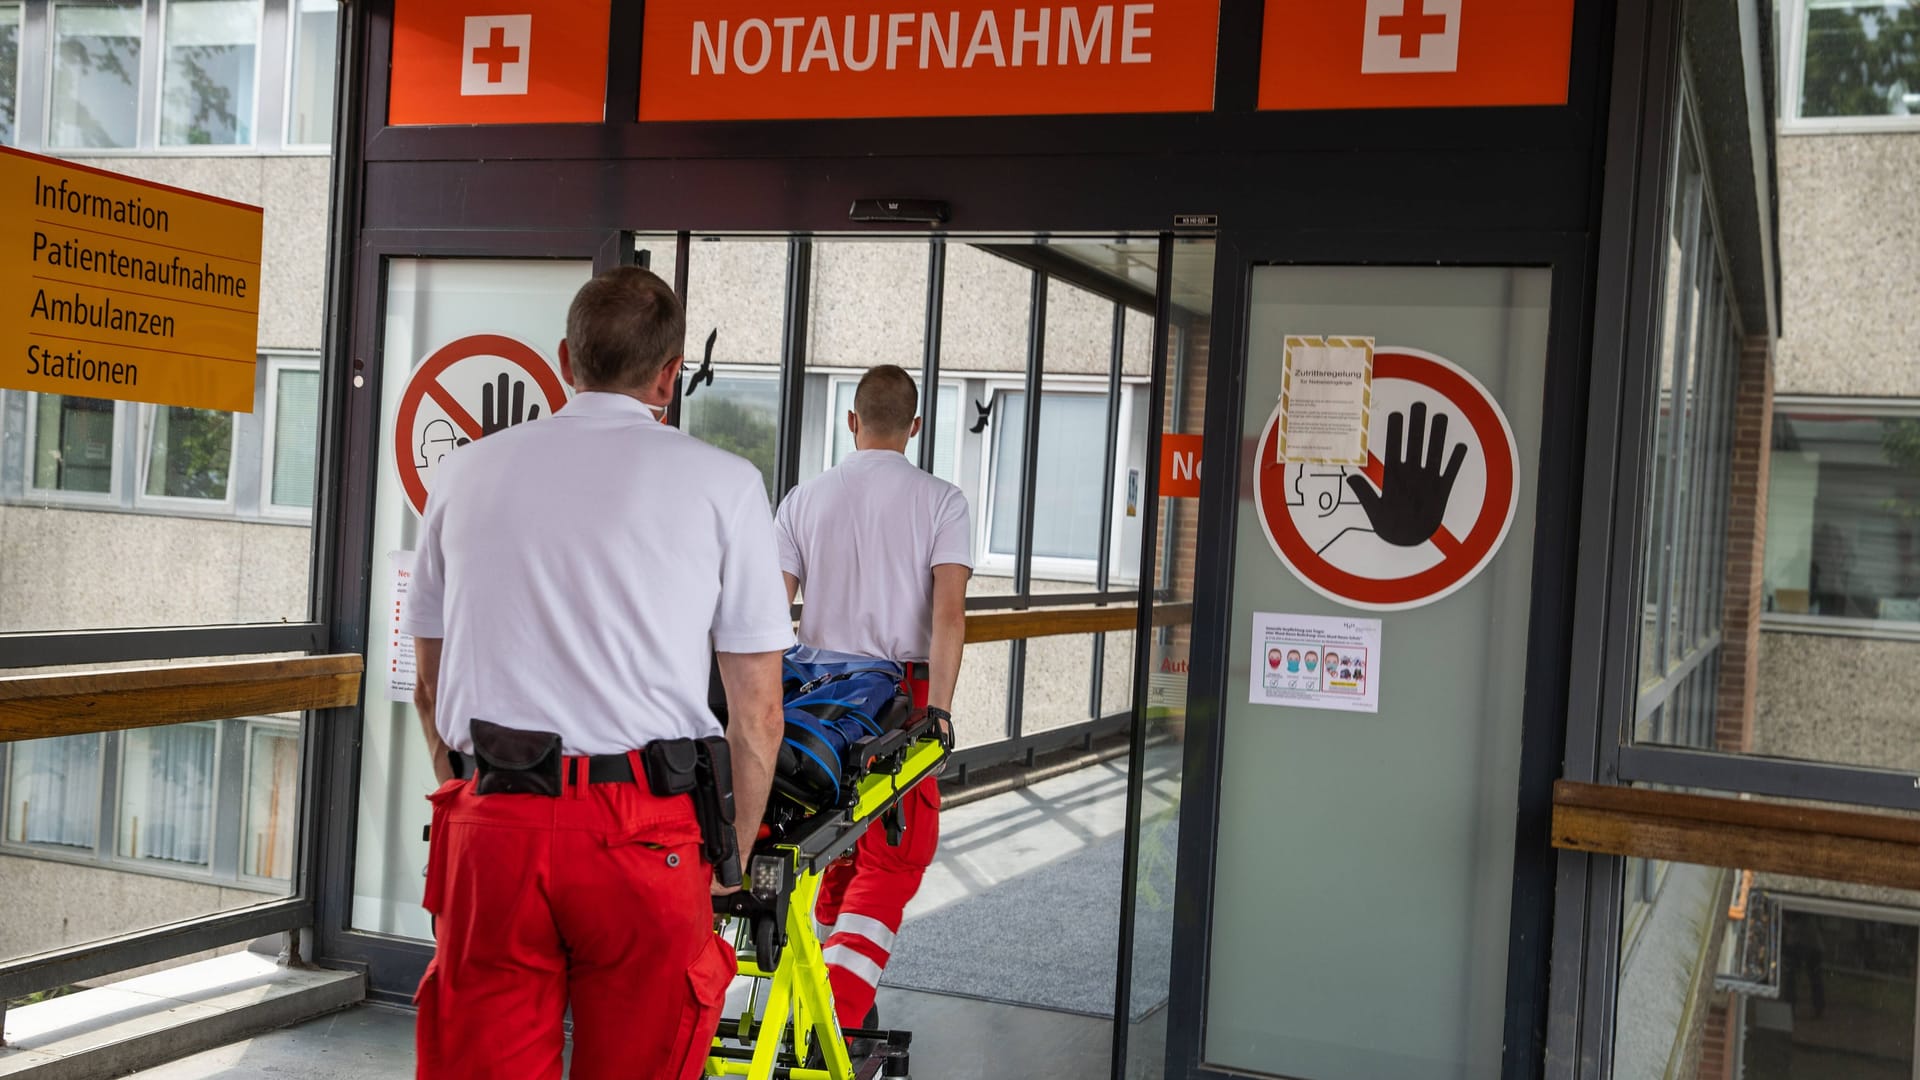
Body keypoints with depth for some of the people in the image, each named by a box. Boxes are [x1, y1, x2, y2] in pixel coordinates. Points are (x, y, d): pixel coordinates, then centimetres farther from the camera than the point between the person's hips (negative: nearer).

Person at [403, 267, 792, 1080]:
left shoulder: (467, 473, 13)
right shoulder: (722, 483, 3)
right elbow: (757, 713, 2)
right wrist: (733, 857, 13)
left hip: (488, 828, 3)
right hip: (640, 832, -2)